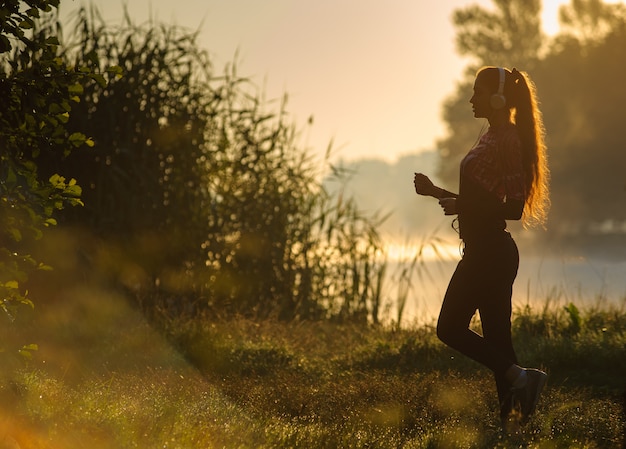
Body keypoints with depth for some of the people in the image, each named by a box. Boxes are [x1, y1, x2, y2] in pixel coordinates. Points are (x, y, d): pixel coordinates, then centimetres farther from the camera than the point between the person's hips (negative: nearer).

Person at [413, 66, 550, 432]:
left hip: (488, 251, -10)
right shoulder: (494, 138, 15)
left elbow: (514, 207, -19)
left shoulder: (506, 141, -14)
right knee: (496, 336, 8)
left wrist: (461, 205, -23)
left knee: (451, 328, -5)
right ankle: (512, 422, 8)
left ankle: (519, 375, -10)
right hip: (488, 250, 10)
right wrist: (437, 192, 19)